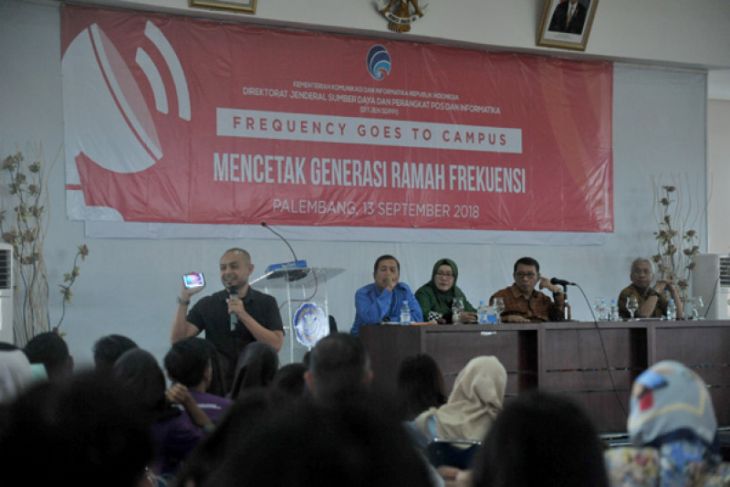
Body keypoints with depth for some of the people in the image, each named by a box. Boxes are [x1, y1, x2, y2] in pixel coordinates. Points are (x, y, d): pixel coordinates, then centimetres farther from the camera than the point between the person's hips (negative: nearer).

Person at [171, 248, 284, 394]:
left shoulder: (266, 303, 4)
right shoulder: (207, 304, 7)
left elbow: (276, 344, -9)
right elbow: (178, 338, -3)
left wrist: (243, 315, -16)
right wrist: (184, 299, -13)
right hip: (217, 388, 1)